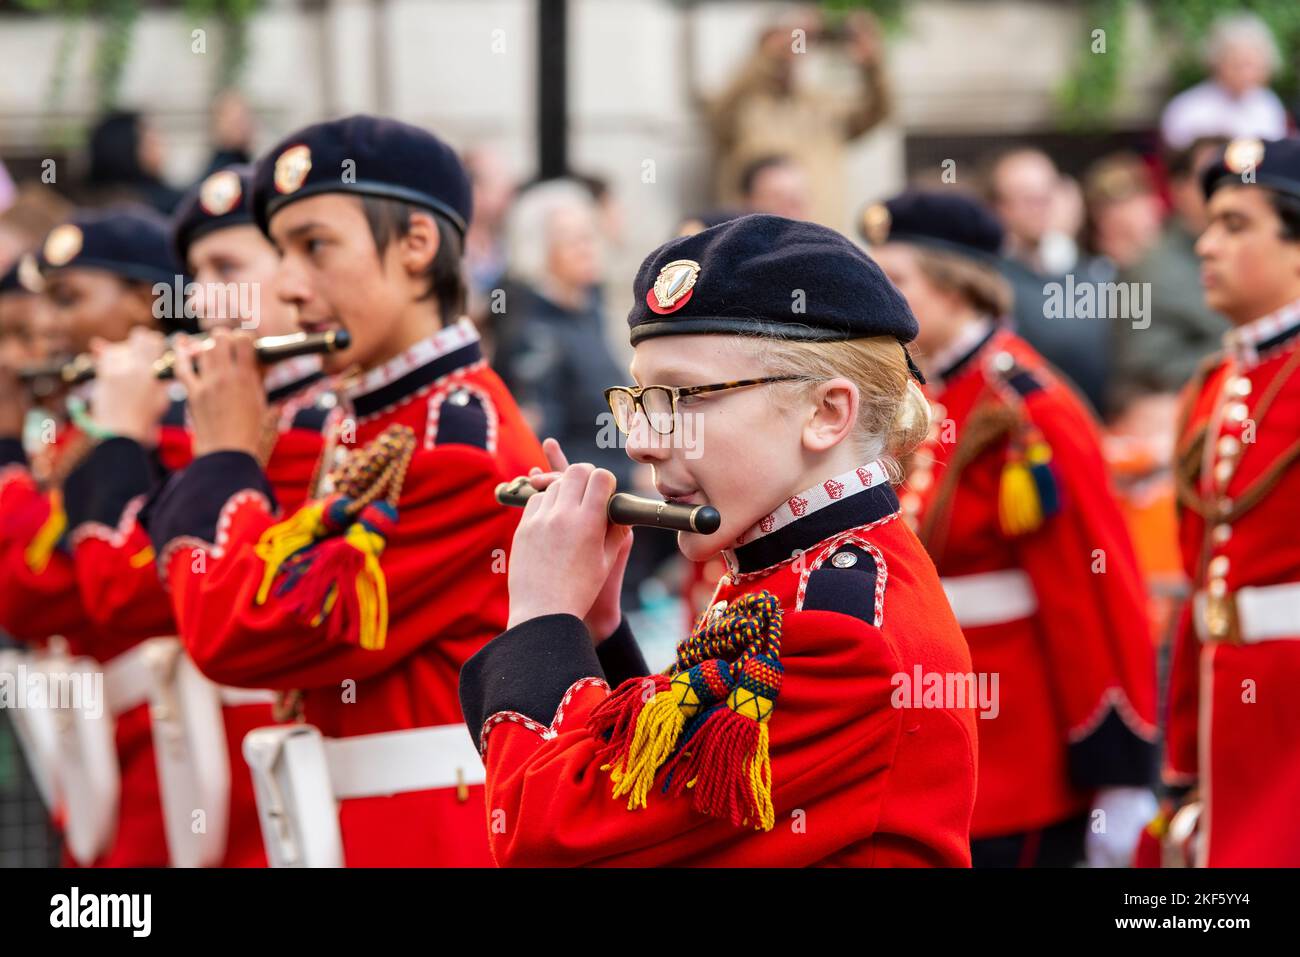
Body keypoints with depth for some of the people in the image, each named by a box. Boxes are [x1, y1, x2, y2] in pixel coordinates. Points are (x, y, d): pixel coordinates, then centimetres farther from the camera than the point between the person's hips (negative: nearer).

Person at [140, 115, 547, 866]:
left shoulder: (465, 444, -17)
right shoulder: (365, 429, 11)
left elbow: (244, 634, -20)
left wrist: (224, 457, -6)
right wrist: (228, 462, 7)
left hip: (427, 841, -8)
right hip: (346, 831, 9)